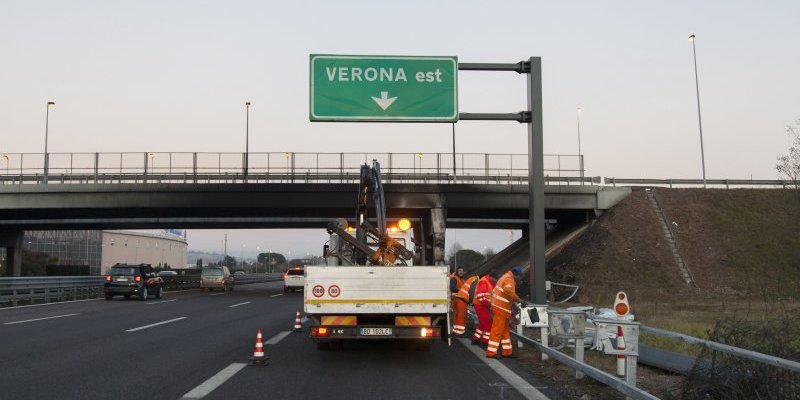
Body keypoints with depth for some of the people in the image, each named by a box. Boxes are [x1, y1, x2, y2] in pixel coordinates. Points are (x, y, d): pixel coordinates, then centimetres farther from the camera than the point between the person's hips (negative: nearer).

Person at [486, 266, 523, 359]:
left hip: (499, 307, 11)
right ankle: (491, 352, -5)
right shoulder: (509, 279, -13)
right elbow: (508, 290, -35)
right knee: (497, 330, -7)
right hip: (501, 309, -11)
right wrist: (517, 299, -24)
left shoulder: (505, 277, 19)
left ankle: (507, 351, 22)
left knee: (505, 330, 16)